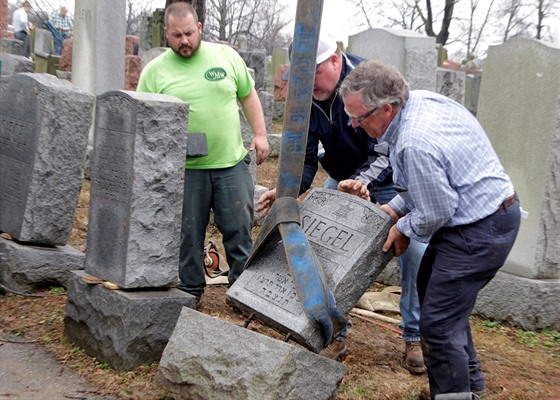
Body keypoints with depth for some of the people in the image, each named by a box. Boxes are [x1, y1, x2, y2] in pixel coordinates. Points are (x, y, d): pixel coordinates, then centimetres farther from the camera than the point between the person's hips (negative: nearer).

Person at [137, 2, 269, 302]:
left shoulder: (226, 56, 6)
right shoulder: (154, 71, 0)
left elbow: (248, 96, 13)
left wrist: (260, 134, 5)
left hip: (232, 163, 1)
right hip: (185, 169, -1)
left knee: (239, 229, 6)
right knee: (188, 233, 8)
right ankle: (190, 290, 23)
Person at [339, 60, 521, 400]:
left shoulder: (415, 144, -31)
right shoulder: (422, 100, -1)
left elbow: (436, 214, -21)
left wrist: (404, 228, -2)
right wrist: (395, 208, 7)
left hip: (480, 231, -11)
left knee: (438, 323, -6)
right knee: (430, 287, 23)